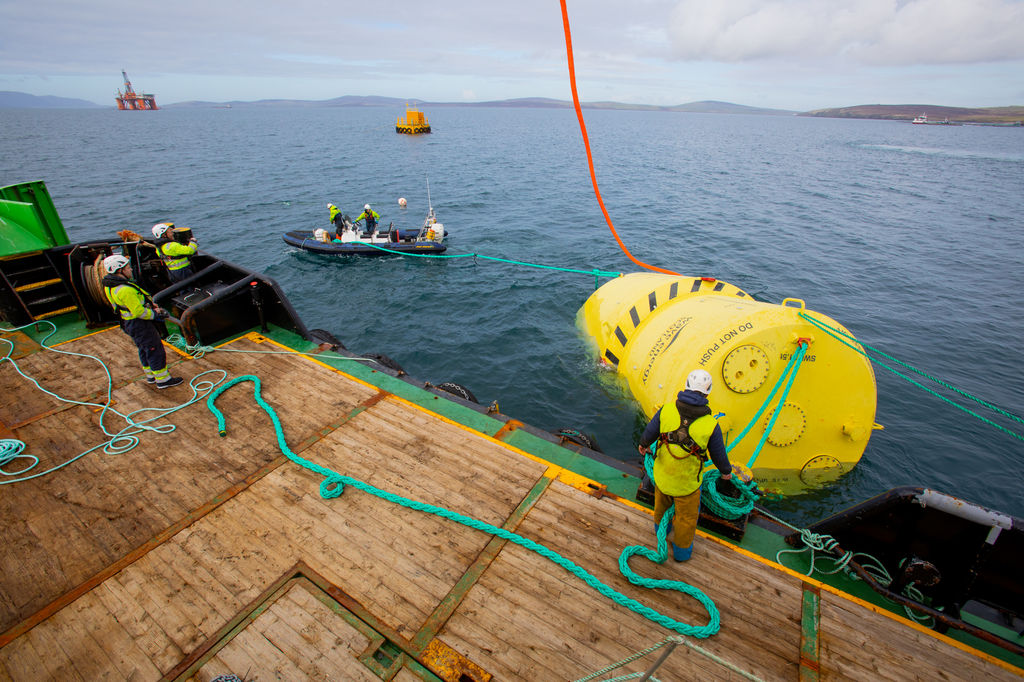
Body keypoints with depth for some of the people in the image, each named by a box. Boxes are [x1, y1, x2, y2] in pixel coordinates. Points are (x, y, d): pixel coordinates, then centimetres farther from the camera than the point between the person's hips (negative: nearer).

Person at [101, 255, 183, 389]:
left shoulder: (111, 285, 5)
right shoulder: (125, 290, -28)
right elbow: (139, 312, -27)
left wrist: (151, 304, 4)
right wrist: (155, 314, -14)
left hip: (129, 322, 11)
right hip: (139, 324, -11)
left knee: (144, 350, 23)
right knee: (155, 350, -1)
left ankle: (151, 376, 37)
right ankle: (163, 380, 7)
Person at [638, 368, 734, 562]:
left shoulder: (667, 410, -20)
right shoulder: (711, 425, -22)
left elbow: (647, 436, -10)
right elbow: (719, 455, -6)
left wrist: (643, 446, 14)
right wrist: (726, 473, 16)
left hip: (662, 475, 2)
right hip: (687, 482, -2)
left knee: (662, 504, 32)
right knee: (686, 517, 24)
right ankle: (681, 550, 47)